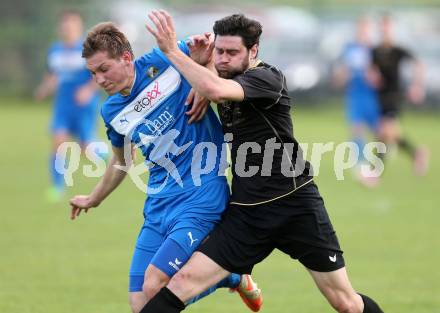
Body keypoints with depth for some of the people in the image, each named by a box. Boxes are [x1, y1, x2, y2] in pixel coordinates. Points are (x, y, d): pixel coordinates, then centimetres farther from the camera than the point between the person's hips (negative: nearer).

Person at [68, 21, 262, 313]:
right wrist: (94, 199, 41)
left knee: (154, 286, -20)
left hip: (200, 202, -6)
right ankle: (233, 279, 18)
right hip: (158, 209, 7)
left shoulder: (161, 63, -8)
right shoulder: (112, 111, 8)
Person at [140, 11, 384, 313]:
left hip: (295, 204, -5)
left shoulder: (268, 78, -14)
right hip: (246, 212, 5)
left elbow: (216, 90, -34)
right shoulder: (228, 79, 7)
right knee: (184, 282, -12)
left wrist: (172, 50, -26)